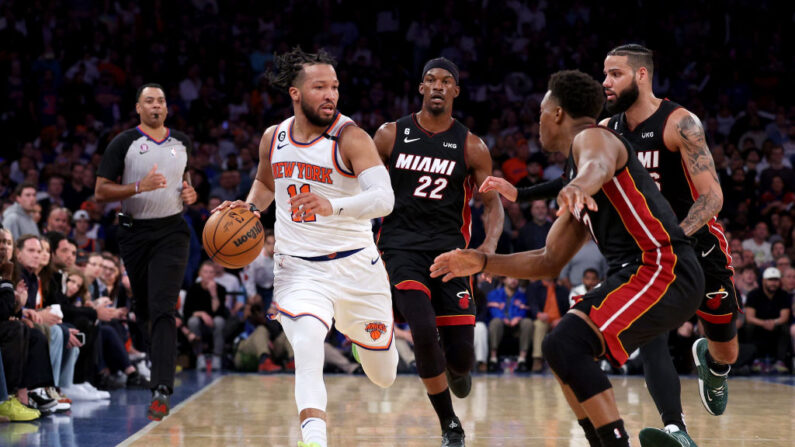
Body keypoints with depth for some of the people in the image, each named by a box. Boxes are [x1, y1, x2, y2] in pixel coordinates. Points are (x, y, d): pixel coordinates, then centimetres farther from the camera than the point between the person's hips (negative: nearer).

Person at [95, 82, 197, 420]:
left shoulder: (181, 143, 8)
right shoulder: (124, 144, -3)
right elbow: (100, 192, -7)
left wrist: (189, 193, 5)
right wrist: (140, 187, -20)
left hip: (171, 231, 0)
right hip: (135, 233, 0)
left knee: (162, 309, -15)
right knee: (143, 309, 11)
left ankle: (162, 390, -24)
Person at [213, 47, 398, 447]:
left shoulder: (350, 137, -14)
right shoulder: (273, 138, 2)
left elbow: (384, 198, -27)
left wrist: (334, 207, -44)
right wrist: (249, 208, 4)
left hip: (355, 265, -1)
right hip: (298, 268, 1)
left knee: (384, 377, 15)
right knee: (307, 344, -30)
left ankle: (359, 334, 51)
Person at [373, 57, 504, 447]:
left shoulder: (470, 147, 1)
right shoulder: (391, 135, 2)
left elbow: (492, 204, 4)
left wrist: (489, 245, -15)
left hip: (449, 249, 1)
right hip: (402, 248, -1)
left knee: (461, 354, -4)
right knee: (424, 334, -22)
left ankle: (457, 369, 39)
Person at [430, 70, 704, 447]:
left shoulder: (591, 137, -5)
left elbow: (598, 166, -32)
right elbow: (548, 262, 28)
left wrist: (578, 186, -55)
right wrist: (483, 262, 20)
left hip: (663, 270, -10)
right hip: (637, 273, 10)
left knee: (564, 345, -21)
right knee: (563, 348, 17)